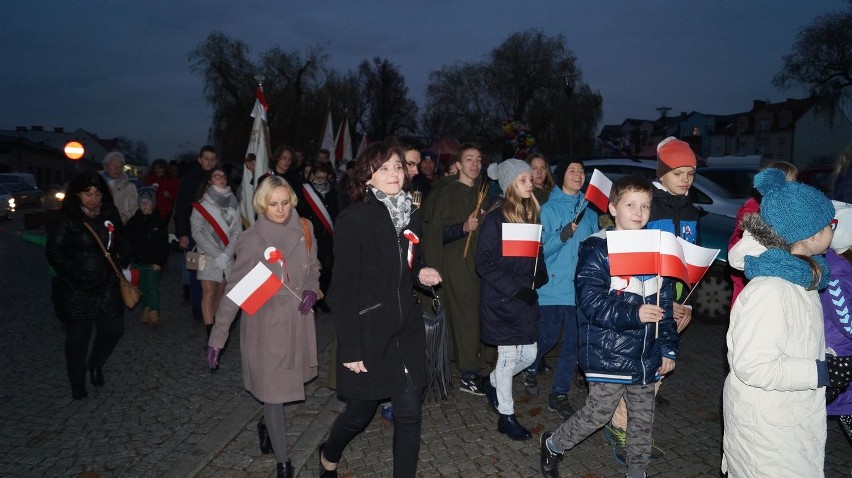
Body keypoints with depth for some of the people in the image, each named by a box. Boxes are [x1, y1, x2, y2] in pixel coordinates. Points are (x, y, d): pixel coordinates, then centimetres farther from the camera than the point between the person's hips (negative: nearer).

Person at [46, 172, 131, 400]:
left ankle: (96, 364, 38)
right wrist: (76, 275, -19)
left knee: (113, 330, 8)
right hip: (76, 289, -4)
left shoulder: (110, 214, 3)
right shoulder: (66, 219, -10)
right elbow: (54, 252, -11)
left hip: (107, 286, 4)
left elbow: (120, 242, 16)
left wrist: (122, 260, 0)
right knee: (78, 337, 6)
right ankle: (77, 383, 26)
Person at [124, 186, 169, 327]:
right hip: (137, 261, 4)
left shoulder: (159, 221, -4)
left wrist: (159, 262, -12)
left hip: (153, 262, -4)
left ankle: (154, 314, -3)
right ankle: (146, 310, 24)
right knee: (142, 288, 12)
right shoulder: (133, 221, 4)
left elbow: (164, 245, -5)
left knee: (152, 288, -6)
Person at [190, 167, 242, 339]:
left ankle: (216, 324, 21)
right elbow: (197, 232, -5)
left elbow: (237, 230, 3)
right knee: (209, 292, -7)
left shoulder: (233, 203, 6)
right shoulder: (201, 204, -2)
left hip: (227, 256, 3)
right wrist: (216, 254, -12)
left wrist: (226, 254, -9)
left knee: (221, 292, 7)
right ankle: (210, 331, -8)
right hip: (208, 255, -3)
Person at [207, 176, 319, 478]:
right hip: (265, 324, -4)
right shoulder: (251, 240, -13)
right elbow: (234, 289, -11)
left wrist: (311, 288, -7)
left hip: (298, 321, 4)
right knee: (272, 390, 1)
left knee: (288, 382, 16)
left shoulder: (303, 229, -2)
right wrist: (217, 337, -12)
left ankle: (266, 423, 47)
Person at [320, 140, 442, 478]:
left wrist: (420, 274, -4)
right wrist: (350, 348, -17)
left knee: (410, 413, 6)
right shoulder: (353, 218, -14)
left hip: (406, 329, 5)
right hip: (368, 332, -5)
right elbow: (343, 287, -15)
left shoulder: (411, 214, 5)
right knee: (360, 411, 12)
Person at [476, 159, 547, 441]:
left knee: (529, 354, 10)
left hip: (526, 298, 7)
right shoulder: (495, 218, -12)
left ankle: (492, 383, 38)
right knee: (509, 355, 3)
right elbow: (484, 263, -16)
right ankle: (506, 416, 21)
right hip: (501, 299, -6)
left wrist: (539, 279, -3)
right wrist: (515, 288, -20)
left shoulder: (531, 214, 8)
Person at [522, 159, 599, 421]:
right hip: (553, 286, -4)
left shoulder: (589, 210, 10)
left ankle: (559, 394, 16)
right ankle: (530, 369, 37)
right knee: (548, 337, 6)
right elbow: (540, 249, -9)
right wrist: (562, 236, -23)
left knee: (574, 342, 4)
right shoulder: (548, 209, -2)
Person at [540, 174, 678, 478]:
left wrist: (668, 347, 9)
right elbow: (591, 302, -19)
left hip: (646, 355, 6)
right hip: (609, 353, -6)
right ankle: (552, 445, 27)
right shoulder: (597, 249, -12)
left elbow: (664, 303, 12)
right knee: (598, 413, 3)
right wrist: (633, 314, -29)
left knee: (643, 418, 16)